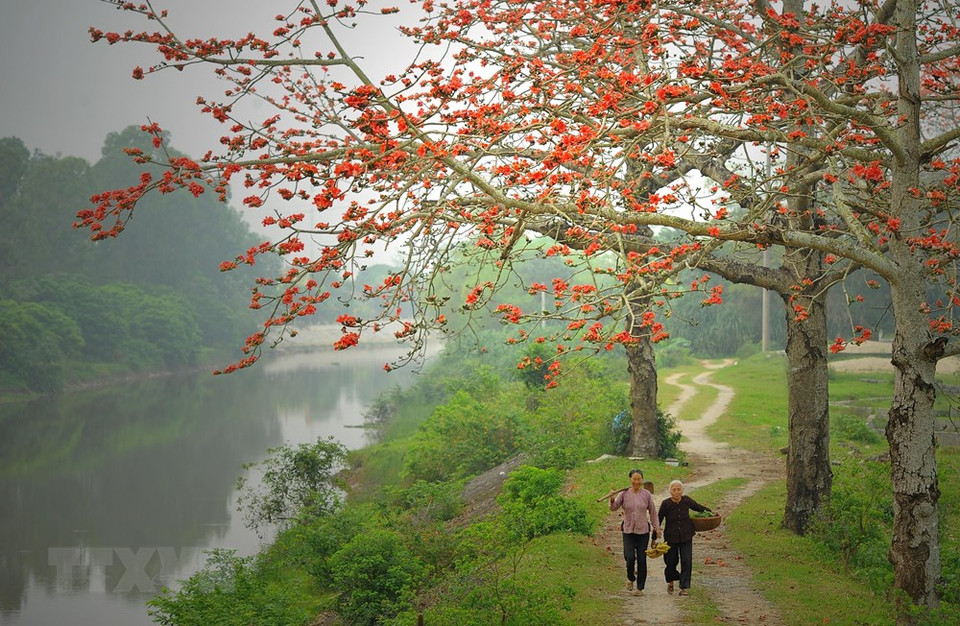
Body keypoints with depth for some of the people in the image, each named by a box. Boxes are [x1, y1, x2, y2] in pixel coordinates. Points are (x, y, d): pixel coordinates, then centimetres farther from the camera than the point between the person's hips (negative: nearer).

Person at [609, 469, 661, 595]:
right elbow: (614, 508, -10)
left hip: (643, 531, 1)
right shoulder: (624, 494, -2)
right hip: (628, 531, -1)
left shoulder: (646, 494, 0)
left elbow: (653, 512, 7)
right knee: (630, 557, -13)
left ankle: (640, 588, 13)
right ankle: (630, 578, 18)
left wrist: (656, 527, 6)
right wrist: (612, 500, -31)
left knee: (642, 559, 2)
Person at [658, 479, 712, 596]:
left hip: (686, 536, 2)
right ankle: (670, 582, 34)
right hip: (671, 537, -2)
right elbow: (659, 520, -5)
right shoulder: (666, 504, -13)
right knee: (671, 561, 4)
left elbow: (698, 507, 16)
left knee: (686, 561, -6)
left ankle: (683, 587, 5)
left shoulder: (686, 500, -6)